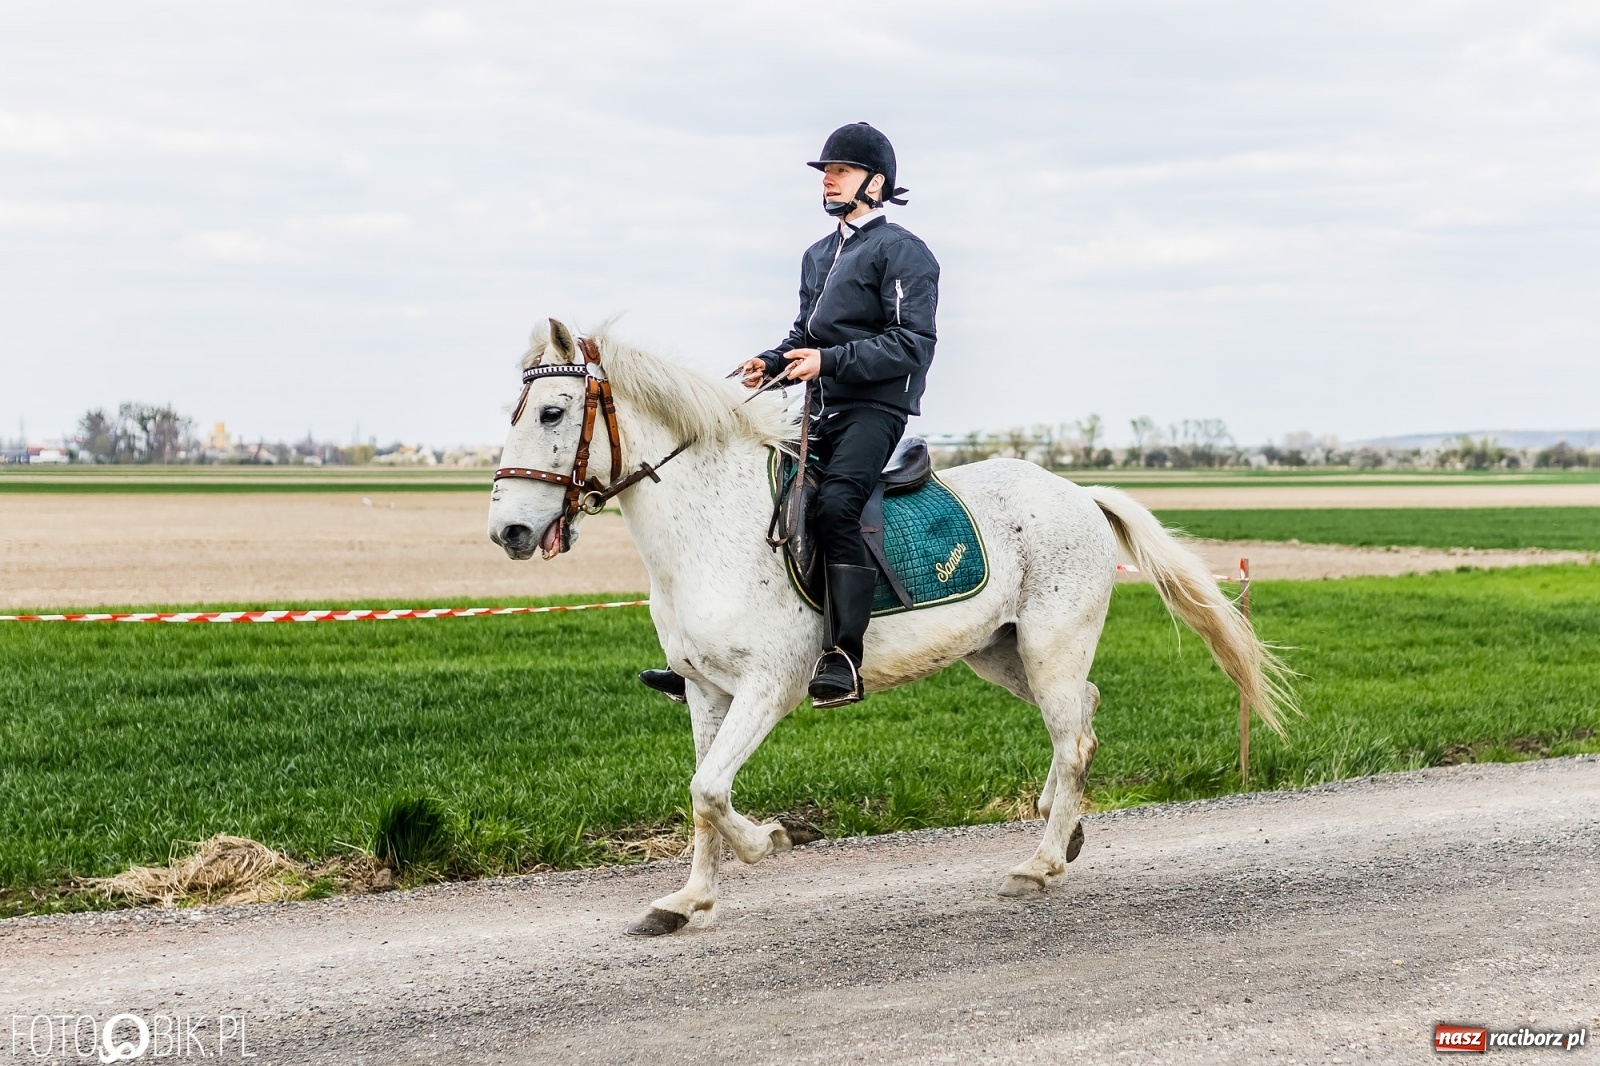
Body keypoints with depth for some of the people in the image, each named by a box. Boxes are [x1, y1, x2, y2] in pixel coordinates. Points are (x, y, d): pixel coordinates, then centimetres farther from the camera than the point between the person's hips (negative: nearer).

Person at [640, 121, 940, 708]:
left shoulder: (902, 252, -4)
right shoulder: (818, 255, 21)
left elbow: (912, 344, -13)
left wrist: (829, 361, -20)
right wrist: (772, 362, 6)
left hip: (874, 409, -8)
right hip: (819, 411, 8)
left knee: (835, 503, -32)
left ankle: (843, 659, -35)